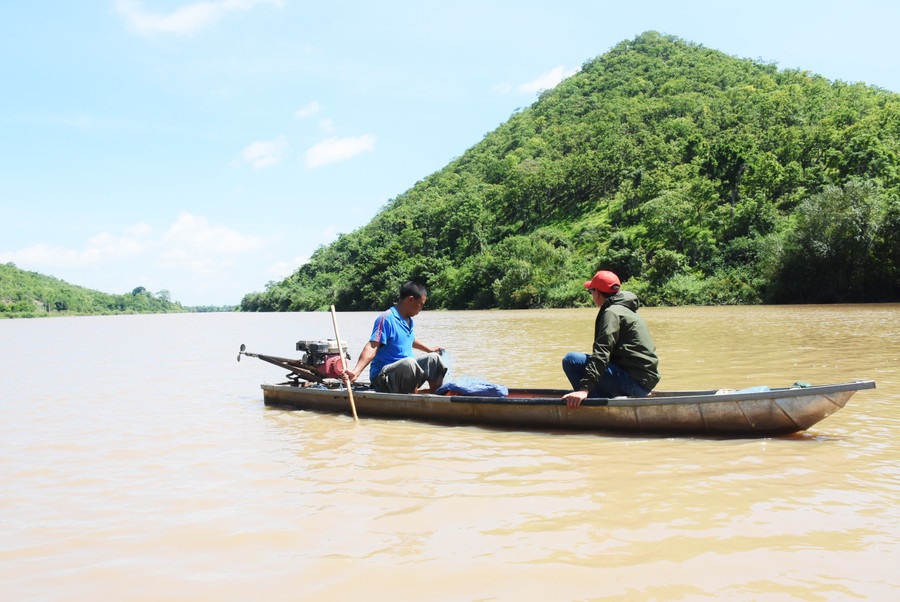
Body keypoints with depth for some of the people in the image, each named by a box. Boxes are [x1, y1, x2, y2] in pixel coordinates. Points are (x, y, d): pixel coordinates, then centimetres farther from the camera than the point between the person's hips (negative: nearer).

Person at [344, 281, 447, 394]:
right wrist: (356, 372, -39)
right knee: (409, 362, -36)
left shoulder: (408, 320, 15)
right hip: (383, 378, -10)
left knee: (433, 358, 4)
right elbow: (372, 347, -27)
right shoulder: (386, 319, -16)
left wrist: (429, 350, 51)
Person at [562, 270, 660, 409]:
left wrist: (584, 389, -31)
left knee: (571, 360, -15)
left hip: (634, 381, -10)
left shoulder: (612, 312, -9)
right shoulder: (629, 311, 21)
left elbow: (602, 353, -23)